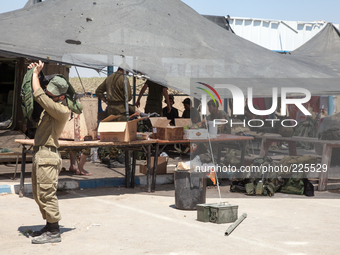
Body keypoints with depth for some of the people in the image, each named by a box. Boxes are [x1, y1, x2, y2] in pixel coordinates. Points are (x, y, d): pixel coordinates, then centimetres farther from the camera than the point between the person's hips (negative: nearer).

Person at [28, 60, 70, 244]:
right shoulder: (51, 105, 13)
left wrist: (36, 73, -10)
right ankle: (50, 226, 26)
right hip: (39, 153, 10)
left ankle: (54, 232, 1)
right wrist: (35, 72, 15)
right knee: (38, 194, 16)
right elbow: (39, 95, 30)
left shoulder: (62, 110, -16)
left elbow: (38, 96, -23)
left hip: (47, 156, -10)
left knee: (46, 194, -6)